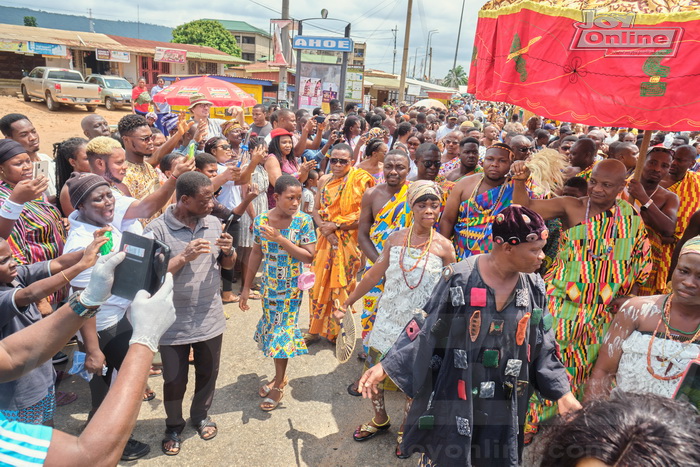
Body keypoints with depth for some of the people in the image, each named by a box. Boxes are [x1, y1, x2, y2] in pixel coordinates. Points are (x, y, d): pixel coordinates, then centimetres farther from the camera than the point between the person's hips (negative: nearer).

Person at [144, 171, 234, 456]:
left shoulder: (213, 223, -2)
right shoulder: (157, 230, -16)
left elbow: (227, 265, 8)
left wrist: (228, 251, -14)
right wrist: (185, 256, -27)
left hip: (210, 319, 4)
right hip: (174, 322, -4)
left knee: (208, 373, 20)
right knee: (174, 381, 12)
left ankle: (201, 416, 47)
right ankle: (174, 427, 40)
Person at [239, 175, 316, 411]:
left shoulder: (303, 220, -14)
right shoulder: (261, 220, -6)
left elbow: (309, 256, -18)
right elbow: (256, 253, 3)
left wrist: (281, 239, -27)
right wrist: (246, 287, 5)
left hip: (291, 286, -3)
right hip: (269, 284, 3)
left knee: (282, 331, 4)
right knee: (271, 328, 13)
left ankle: (278, 385, 22)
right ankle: (279, 377, 34)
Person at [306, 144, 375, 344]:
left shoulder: (359, 181, -7)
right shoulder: (324, 180, 9)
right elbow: (316, 209, 9)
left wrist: (336, 225, -15)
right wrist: (324, 229, -9)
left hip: (348, 240, -4)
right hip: (325, 238, 5)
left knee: (341, 285, 4)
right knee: (319, 282, 7)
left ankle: (338, 331, 21)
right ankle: (316, 328, 22)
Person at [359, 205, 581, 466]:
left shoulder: (535, 289, -3)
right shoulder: (458, 278, -16)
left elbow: (544, 349, 6)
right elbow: (423, 328, -11)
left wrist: (562, 393, 0)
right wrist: (386, 367, -13)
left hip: (503, 405, 4)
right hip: (454, 400, -3)